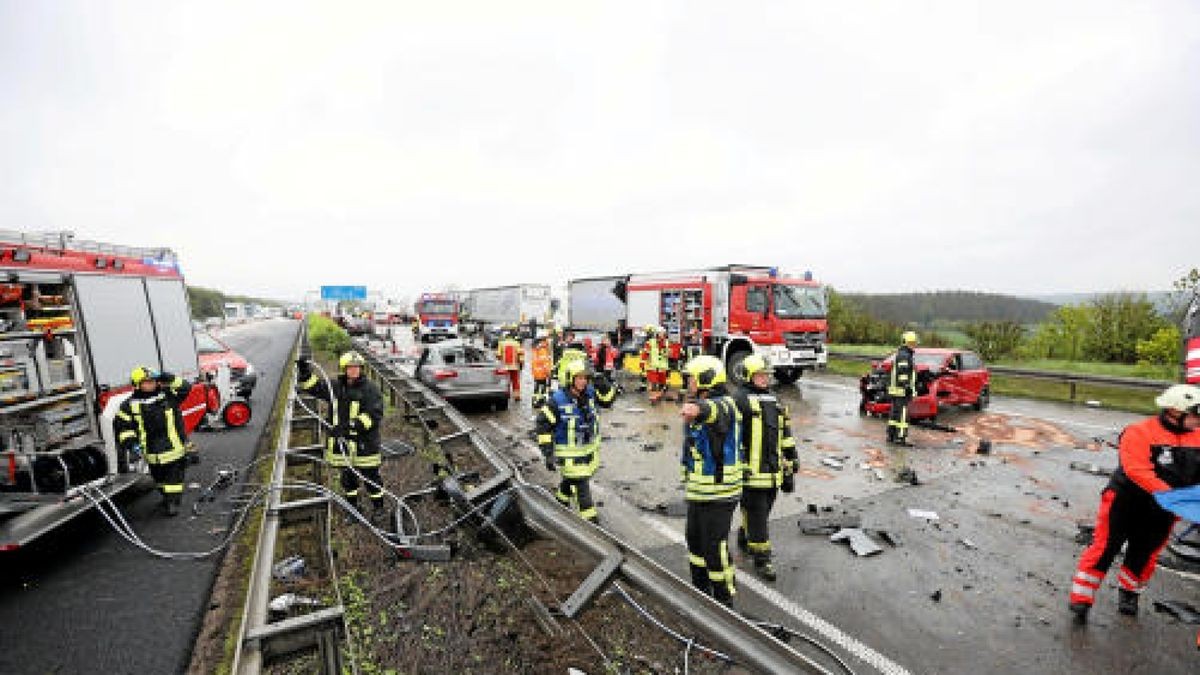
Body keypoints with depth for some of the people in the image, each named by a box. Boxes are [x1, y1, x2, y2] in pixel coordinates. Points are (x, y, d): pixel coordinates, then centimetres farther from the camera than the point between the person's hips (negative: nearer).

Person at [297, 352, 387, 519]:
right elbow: (313, 386, 10)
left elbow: (375, 415, -19)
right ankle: (352, 507, 39)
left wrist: (354, 425, -28)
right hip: (342, 441, 5)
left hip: (364, 443, -5)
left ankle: (378, 507, 24)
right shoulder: (335, 386, 4)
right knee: (348, 476, 20)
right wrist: (304, 372, -7)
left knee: (370, 476, 7)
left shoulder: (370, 389, -13)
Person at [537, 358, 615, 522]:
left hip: (590, 450, 6)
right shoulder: (557, 401, -21)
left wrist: (604, 386, -16)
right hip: (570, 455, -6)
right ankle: (590, 520, 13)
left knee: (571, 480, 26)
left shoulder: (590, 393, -7)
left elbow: (607, 401, 6)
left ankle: (560, 502, 52)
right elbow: (543, 424, -16)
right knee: (582, 487, -3)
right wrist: (548, 453, -17)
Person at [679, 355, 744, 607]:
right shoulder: (697, 407, 9)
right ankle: (700, 589, 41)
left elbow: (714, 410, -48)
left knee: (715, 547, 2)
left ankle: (724, 599, 23)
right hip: (697, 491, 9)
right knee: (695, 540, 21)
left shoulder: (724, 405, -21)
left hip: (719, 494, -9)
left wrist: (697, 409, -67)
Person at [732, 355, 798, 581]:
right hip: (751, 473, -7)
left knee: (760, 511, 20)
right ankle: (762, 559, 16)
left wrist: (789, 471, 15)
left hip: (773, 473, 7)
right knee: (757, 516, 1)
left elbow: (786, 438, 16)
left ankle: (744, 539, 42)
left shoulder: (776, 402, 12)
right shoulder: (740, 400, -11)